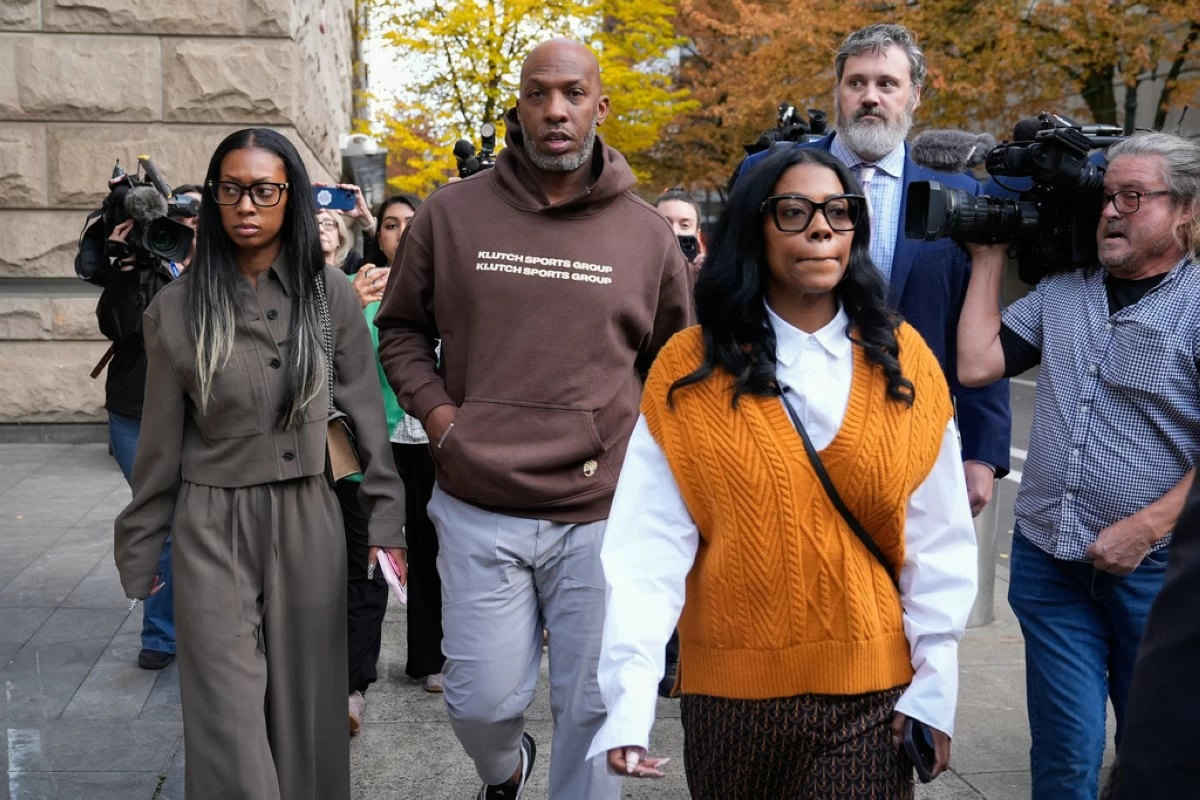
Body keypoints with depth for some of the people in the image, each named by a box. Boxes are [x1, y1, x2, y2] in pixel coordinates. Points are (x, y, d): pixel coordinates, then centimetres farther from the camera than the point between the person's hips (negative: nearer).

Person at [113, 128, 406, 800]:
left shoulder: (330, 295, -1)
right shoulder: (177, 307, -2)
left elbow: (367, 412, 3)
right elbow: (161, 442, 3)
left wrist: (387, 518, 1)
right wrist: (139, 548, 7)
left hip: (308, 520, 1)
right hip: (212, 526, -1)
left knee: (307, 705, 10)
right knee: (229, 718, 0)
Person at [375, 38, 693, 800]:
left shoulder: (647, 233, 2)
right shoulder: (450, 214, 1)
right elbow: (402, 328, 13)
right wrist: (439, 416, -1)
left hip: (603, 515, 0)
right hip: (478, 513, 0)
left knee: (592, 709, 9)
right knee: (482, 701, 9)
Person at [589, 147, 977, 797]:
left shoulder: (903, 361, -2)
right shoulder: (690, 370, -6)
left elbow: (938, 538, 0)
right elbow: (650, 540, -12)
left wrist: (934, 684, -4)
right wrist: (630, 701, -20)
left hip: (870, 691, 0)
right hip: (731, 688, 0)